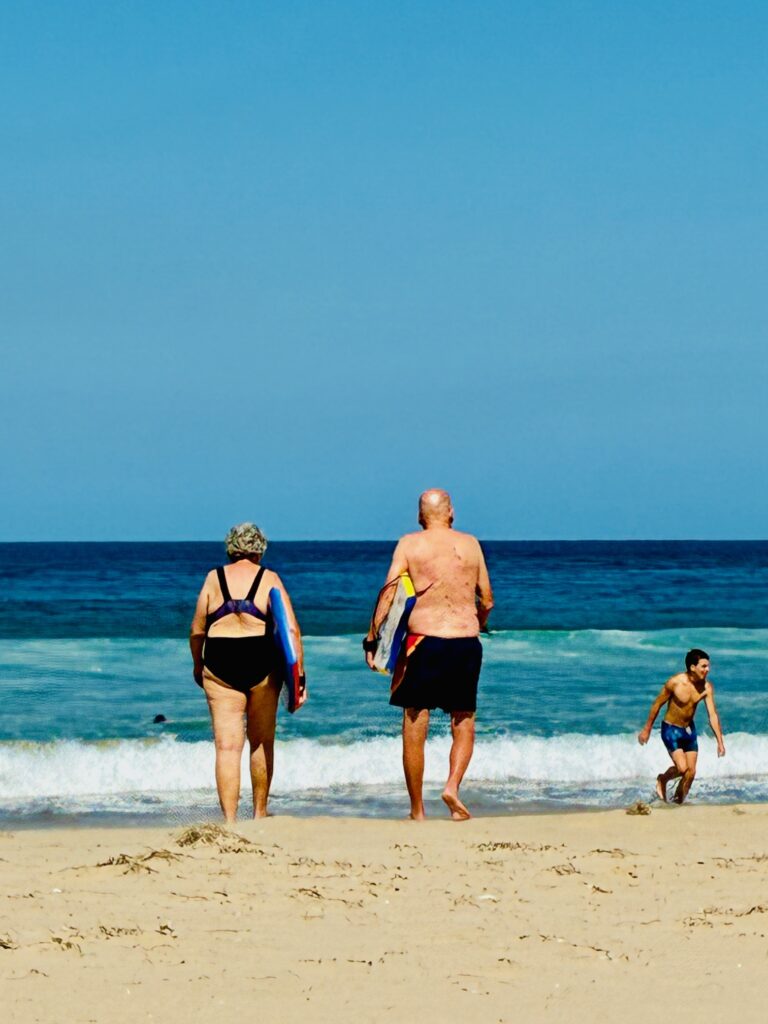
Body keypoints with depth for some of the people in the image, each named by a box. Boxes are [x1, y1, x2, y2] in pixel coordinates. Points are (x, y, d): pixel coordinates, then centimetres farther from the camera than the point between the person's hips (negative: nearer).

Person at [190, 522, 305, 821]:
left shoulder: (214, 578, 3)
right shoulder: (269, 579, 0)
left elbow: (197, 630, 6)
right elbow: (292, 629, -7)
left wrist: (197, 664, 22)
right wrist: (298, 676, -4)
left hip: (220, 665, 0)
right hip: (262, 663, 0)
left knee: (227, 745, -2)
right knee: (262, 741, 16)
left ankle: (229, 819, -9)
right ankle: (260, 813, 27)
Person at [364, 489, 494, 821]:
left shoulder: (409, 544, 1)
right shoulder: (471, 544, 8)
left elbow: (389, 592, -8)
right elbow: (487, 600, 12)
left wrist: (372, 638, -4)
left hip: (423, 640, -2)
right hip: (466, 642, 2)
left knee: (414, 729, 6)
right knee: (464, 725, 14)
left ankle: (417, 810, 9)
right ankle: (453, 785, -11)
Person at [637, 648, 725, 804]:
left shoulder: (706, 687, -11)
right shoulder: (675, 682, -23)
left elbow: (712, 715, -10)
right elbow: (657, 704, -10)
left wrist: (720, 742, -15)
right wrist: (647, 730, -2)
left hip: (689, 729, 5)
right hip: (671, 729, -5)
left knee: (691, 772, 3)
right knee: (682, 768, -17)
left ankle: (678, 802, 23)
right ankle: (663, 780, 15)